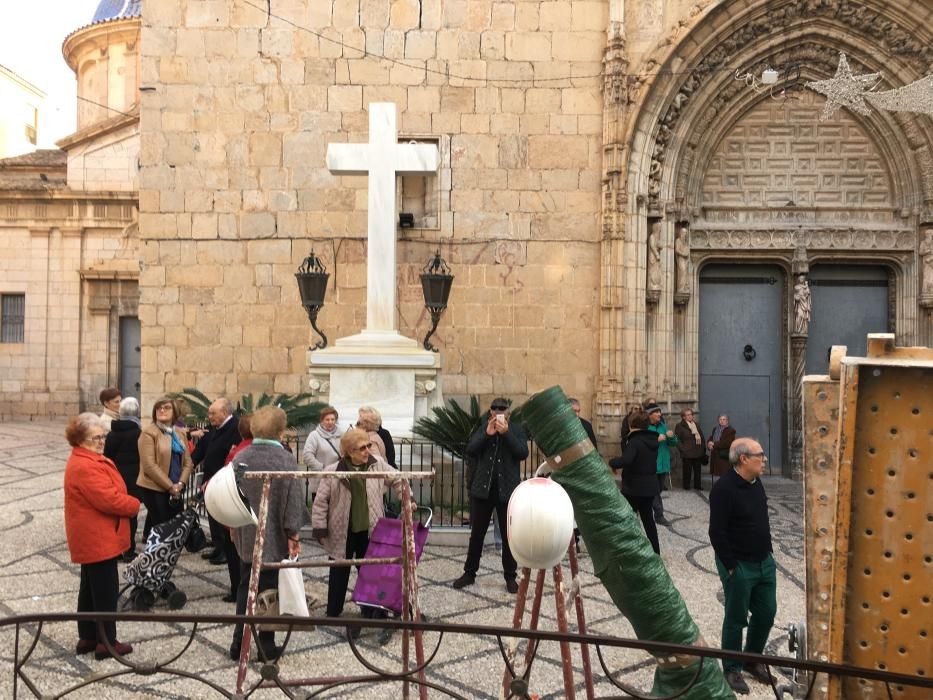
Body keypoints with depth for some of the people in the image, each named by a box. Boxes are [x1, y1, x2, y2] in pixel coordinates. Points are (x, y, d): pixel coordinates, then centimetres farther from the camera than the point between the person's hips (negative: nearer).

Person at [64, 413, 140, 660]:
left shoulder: (89, 460, 12)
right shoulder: (84, 466, -24)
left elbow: (109, 492, 15)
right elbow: (109, 499, -27)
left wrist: (127, 502, -1)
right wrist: (134, 505, -11)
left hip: (94, 538, 11)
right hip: (97, 539, -11)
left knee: (90, 587, 17)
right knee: (106, 589, -2)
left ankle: (87, 638, 27)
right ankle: (107, 642, 8)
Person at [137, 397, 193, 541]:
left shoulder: (178, 433, 12)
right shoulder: (148, 432, -9)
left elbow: (187, 461, 10)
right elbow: (149, 465, -16)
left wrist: (180, 483, -7)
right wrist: (169, 486, -15)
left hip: (175, 489, 6)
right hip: (154, 488, -6)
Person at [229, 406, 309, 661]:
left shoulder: (240, 458, 1)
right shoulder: (286, 460, -15)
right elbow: (293, 500, -16)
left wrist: (235, 526, 22)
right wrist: (294, 534, -8)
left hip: (246, 537, 5)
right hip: (275, 538, -4)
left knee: (245, 588, 16)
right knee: (270, 590, 7)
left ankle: (239, 643, 21)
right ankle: (266, 645, 15)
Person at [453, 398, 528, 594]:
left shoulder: (516, 429, 1)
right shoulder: (483, 429, 6)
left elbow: (523, 453, -13)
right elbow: (469, 450, -5)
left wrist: (506, 432, -19)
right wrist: (487, 434, -16)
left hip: (507, 490, -2)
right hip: (482, 489, 2)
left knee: (509, 535, 5)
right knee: (476, 534, 10)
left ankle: (510, 577, 17)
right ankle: (469, 573, 21)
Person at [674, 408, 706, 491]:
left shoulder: (696, 424, 16)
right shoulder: (679, 426, -4)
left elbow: (701, 437, 18)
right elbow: (677, 440, -8)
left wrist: (703, 448, 10)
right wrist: (683, 449, -16)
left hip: (698, 452, 6)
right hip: (687, 453, -6)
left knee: (698, 469, 10)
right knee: (687, 470, 2)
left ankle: (697, 485, 21)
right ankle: (686, 486, 13)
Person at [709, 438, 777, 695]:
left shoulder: (756, 482, 5)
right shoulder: (723, 488, -22)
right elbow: (717, 533, -22)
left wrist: (768, 552, 16)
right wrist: (731, 567, -18)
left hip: (765, 562, 8)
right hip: (739, 567, -8)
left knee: (766, 613, 15)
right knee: (736, 619, 6)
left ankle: (753, 660, 35)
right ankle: (732, 669, 23)